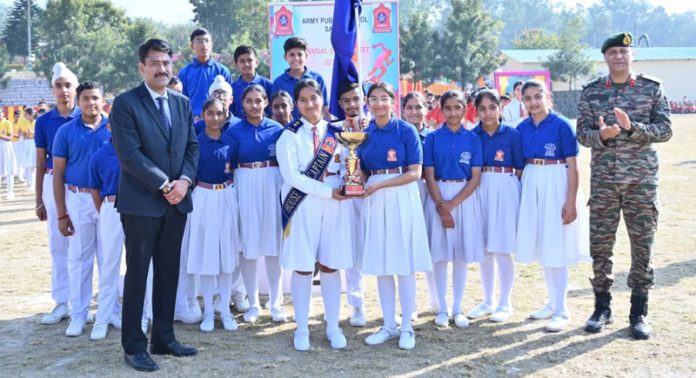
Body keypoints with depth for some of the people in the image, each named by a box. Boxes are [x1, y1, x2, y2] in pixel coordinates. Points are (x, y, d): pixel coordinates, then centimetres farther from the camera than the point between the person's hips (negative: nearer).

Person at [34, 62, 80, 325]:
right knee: (58, 244, 8)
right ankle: (62, 302, 17)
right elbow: (40, 163, 8)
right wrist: (39, 200, 8)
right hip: (54, 185, 3)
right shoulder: (43, 122, 4)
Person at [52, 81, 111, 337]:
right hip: (78, 199, 0)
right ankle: (78, 314, 15)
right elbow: (58, 174, 1)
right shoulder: (66, 131, 0)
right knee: (79, 258, 5)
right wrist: (61, 214, -3)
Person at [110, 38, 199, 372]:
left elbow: (192, 146, 10)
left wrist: (184, 180, -8)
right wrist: (164, 184, -16)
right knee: (137, 275, 2)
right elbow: (129, 153, -14)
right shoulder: (125, 103, -6)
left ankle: (163, 338, 22)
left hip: (177, 202, 6)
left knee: (169, 273, 11)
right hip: (141, 202, -5)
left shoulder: (182, 103, 12)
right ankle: (134, 346, 11)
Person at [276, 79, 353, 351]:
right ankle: (302, 329, 14)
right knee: (302, 267, 2)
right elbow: (291, 176, -11)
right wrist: (326, 191, -15)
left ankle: (333, 327, 16)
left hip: (333, 205, 3)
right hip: (302, 206, -3)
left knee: (330, 266, 6)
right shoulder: (290, 135, -1)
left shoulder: (336, 133, 10)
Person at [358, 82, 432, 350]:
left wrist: (379, 185, -17)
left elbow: (415, 173, -10)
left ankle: (407, 327, 8)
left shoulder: (406, 131, -4)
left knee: (404, 263, -1)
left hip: (401, 198, -4)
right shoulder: (364, 134, 9)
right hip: (373, 201, 4)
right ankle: (388, 325, 17)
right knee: (380, 264, 6)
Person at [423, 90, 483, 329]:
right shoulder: (432, 138, 2)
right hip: (438, 197, 0)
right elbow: (429, 176, -1)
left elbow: (475, 178, -2)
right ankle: (441, 308, 13)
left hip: (465, 197, 1)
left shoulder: (473, 138, 3)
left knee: (462, 255, 5)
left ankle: (457, 309, 15)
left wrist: (452, 203, -12)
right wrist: (441, 207, -11)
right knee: (440, 255, 2)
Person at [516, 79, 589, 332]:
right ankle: (552, 303, 26)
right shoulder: (522, 128, 6)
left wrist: (571, 202, -15)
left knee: (556, 248, -3)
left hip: (557, 185, -5)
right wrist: (519, 195, 9)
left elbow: (572, 166, -10)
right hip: (531, 186, 6)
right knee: (542, 247, 12)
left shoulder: (562, 125, -9)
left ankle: (562, 311, 6)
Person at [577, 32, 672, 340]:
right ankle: (602, 308, 19)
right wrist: (601, 135, -21)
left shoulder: (652, 88, 1)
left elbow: (665, 130, -5)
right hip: (603, 181, 1)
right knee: (599, 245, 4)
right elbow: (582, 133, 1)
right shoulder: (591, 92, 4)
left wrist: (632, 128, -21)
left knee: (642, 245, 4)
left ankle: (639, 312, 15)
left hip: (641, 180, -1)